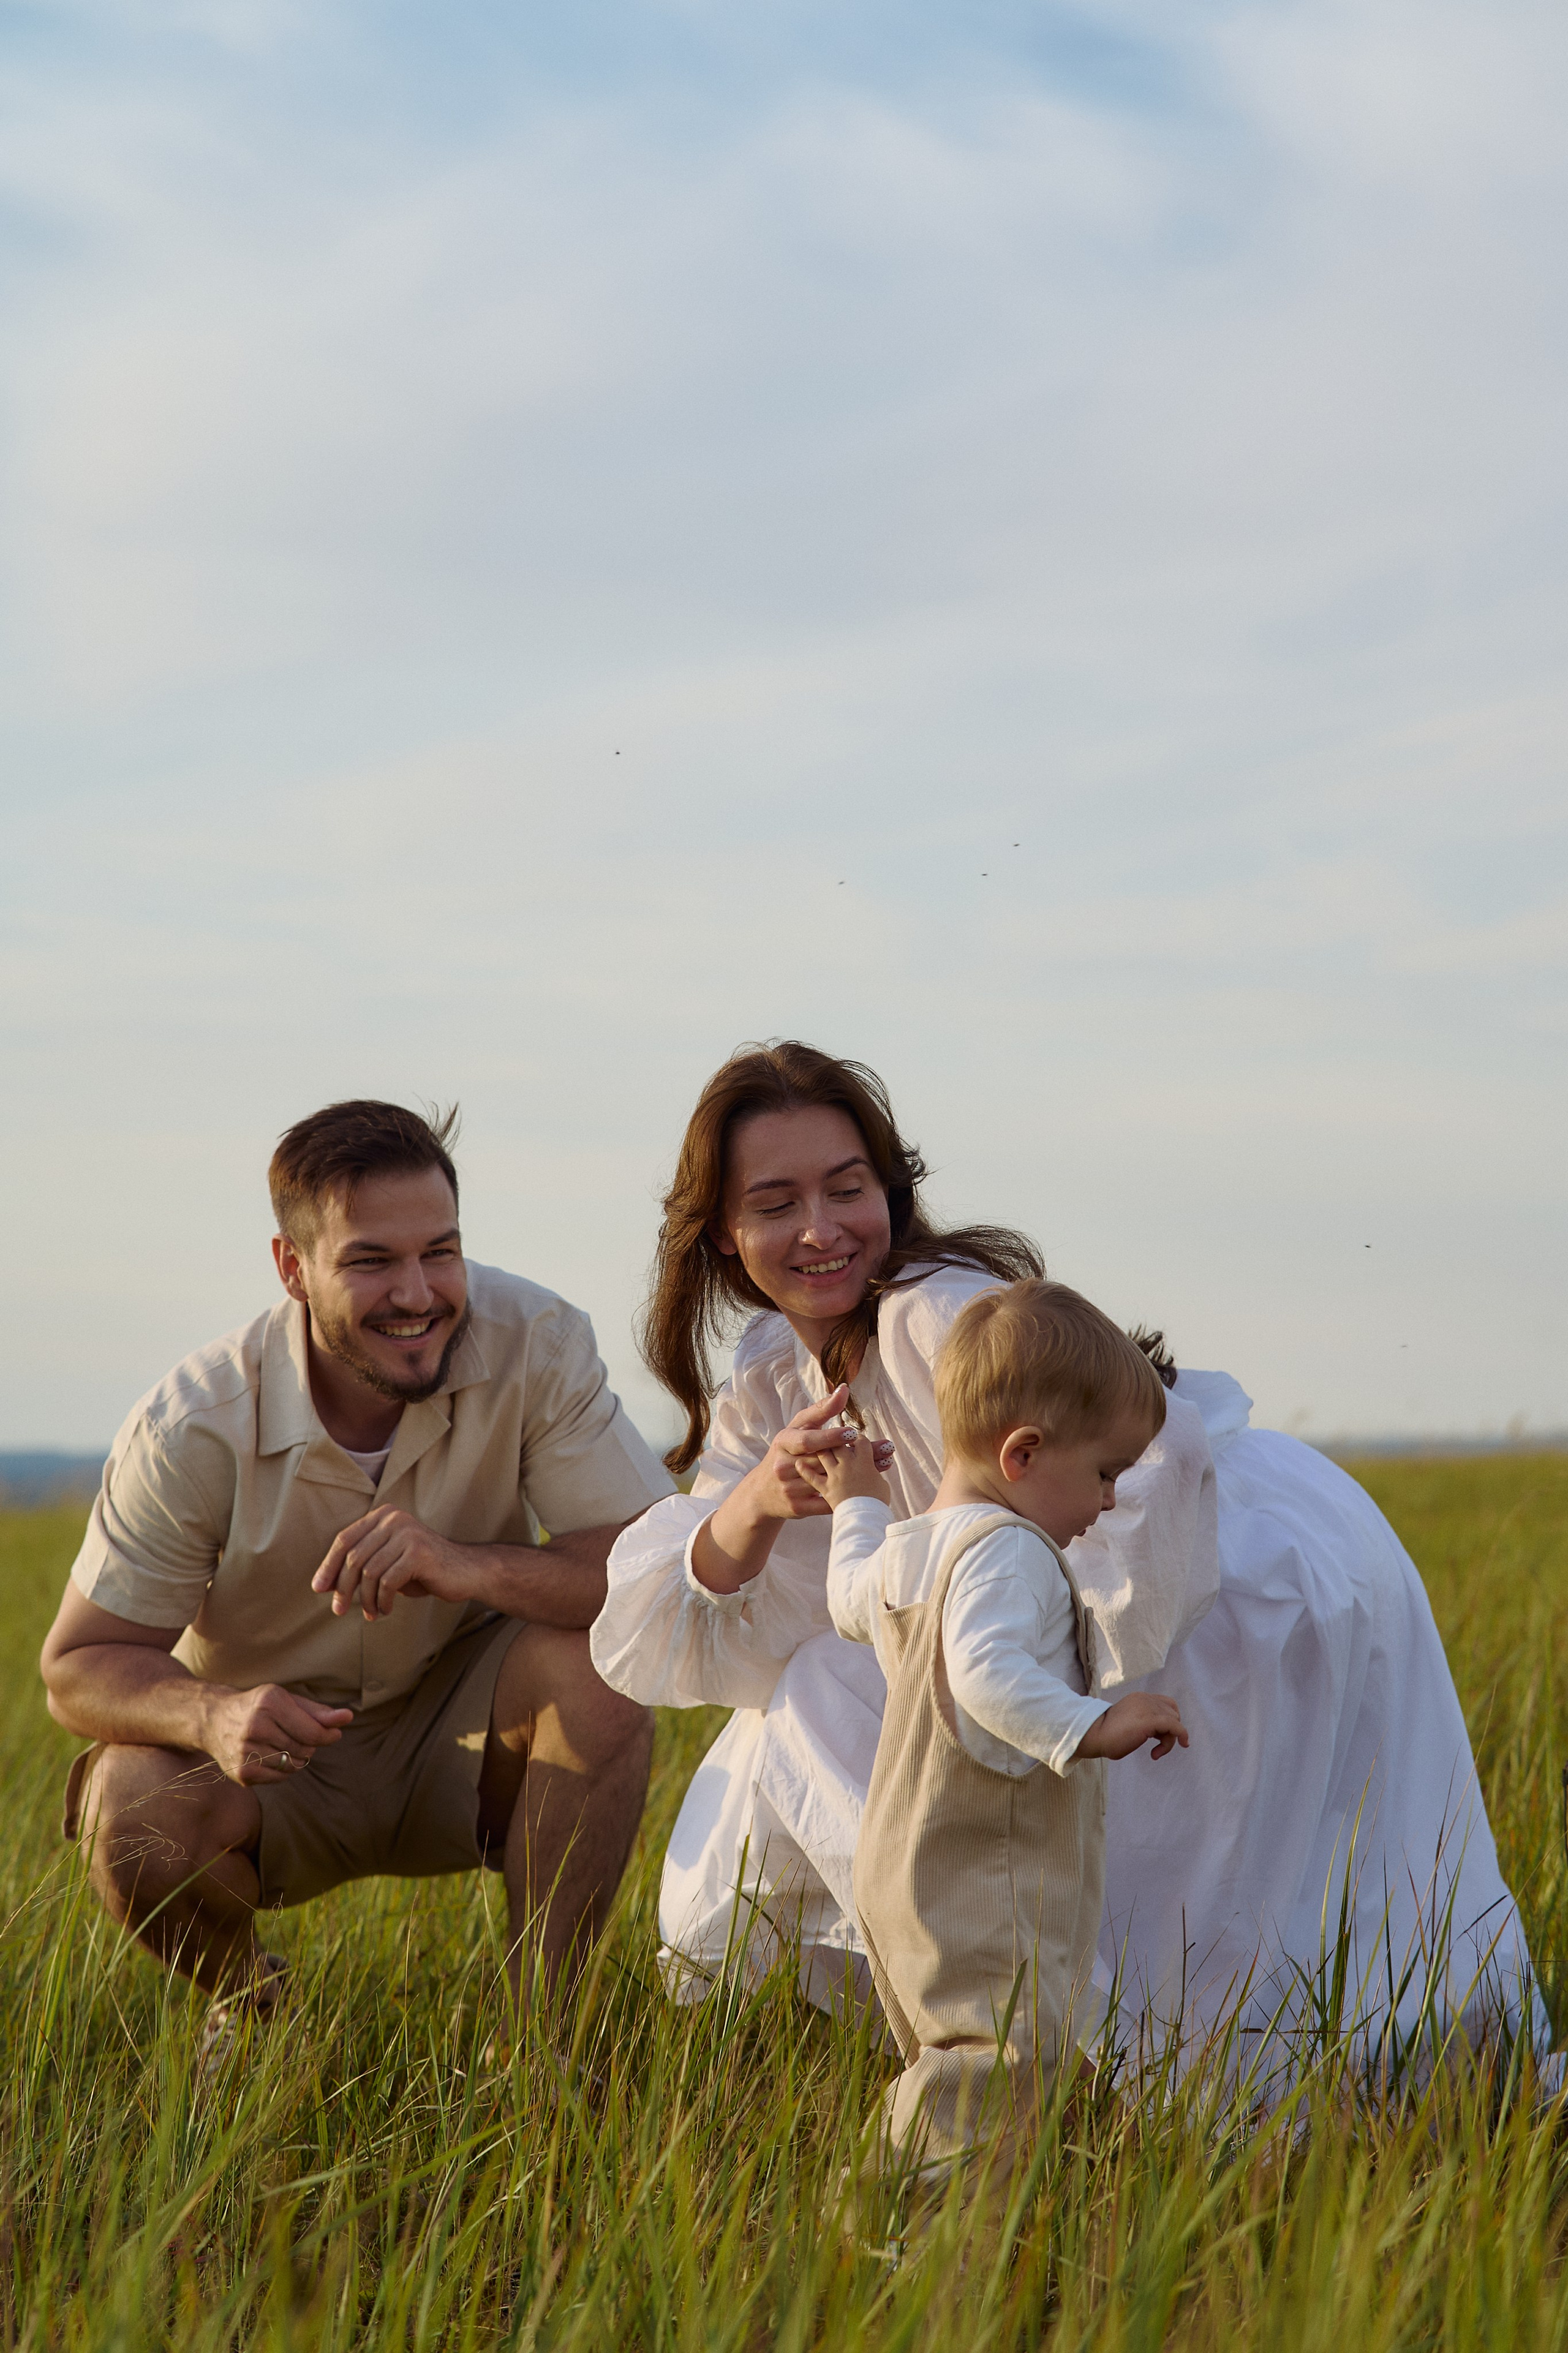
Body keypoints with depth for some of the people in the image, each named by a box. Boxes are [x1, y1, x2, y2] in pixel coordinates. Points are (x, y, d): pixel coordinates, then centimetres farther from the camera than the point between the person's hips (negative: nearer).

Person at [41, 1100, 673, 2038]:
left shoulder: (536, 1343, -20)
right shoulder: (194, 1428, -22)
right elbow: (79, 1667, -15)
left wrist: (466, 1566, -43)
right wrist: (212, 1714, -38)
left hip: (463, 1738, 1)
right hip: (273, 1744, 0)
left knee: (595, 1654, -29)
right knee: (140, 1818, -31)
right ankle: (247, 1999, 4)